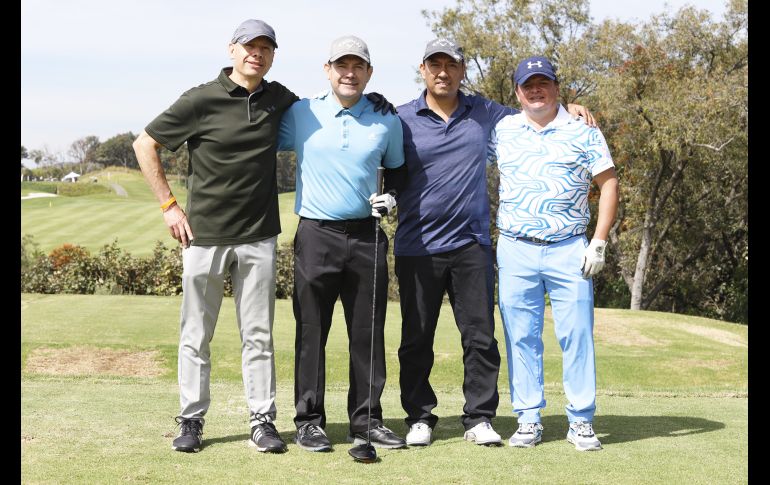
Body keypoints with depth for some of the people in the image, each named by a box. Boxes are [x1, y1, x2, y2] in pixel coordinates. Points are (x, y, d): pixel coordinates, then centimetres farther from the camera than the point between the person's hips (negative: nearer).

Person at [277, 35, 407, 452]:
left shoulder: (387, 121, 7)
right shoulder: (300, 115, 2)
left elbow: (397, 169, 21)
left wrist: (392, 196, 2)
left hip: (367, 235, 2)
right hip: (316, 235, -2)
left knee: (368, 333, 5)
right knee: (311, 332, 1)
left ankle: (367, 421, 14)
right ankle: (309, 421, 10)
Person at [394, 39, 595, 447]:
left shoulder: (484, 113, 10)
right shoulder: (402, 119, 1)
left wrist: (567, 108, 9)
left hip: (471, 245, 2)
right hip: (417, 247, -2)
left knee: (480, 336, 2)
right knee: (417, 339, 5)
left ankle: (479, 418, 11)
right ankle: (419, 417, 17)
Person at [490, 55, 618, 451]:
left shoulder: (582, 130, 4)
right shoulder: (502, 130, 9)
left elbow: (608, 183, 4)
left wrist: (599, 243, -5)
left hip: (570, 251, -1)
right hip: (515, 251, 2)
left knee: (577, 335, -2)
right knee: (521, 337, 3)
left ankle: (581, 421, 6)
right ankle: (528, 419, 12)